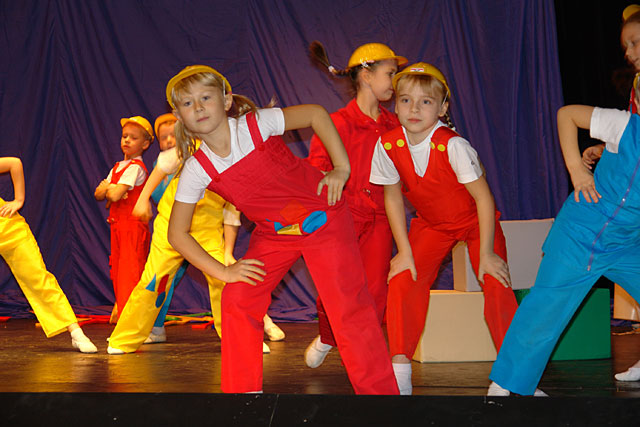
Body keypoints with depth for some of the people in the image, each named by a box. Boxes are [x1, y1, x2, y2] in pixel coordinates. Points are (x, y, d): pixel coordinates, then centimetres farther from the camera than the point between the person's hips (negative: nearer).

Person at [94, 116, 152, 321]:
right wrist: (106, 189, -8)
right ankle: (120, 307, 23)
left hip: (133, 226, -9)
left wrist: (107, 188, 0)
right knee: (117, 273, 13)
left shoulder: (136, 168, -12)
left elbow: (115, 195, -22)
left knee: (129, 273, -11)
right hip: (117, 225, 9)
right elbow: (98, 194, 14)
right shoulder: (117, 168, 16)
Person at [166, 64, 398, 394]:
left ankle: (380, 389, -1)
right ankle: (242, 389, 11)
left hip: (324, 218, -4)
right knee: (237, 299, -5)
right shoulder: (196, 170, -13)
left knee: (349, 309, -12)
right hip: (273, 234, 4)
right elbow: (177, 234, -6)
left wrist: (341, 168, -11)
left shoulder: (256, 124, -21)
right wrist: (222, 271, -10)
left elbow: (317, 114, -8)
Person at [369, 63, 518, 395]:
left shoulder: (452, 145, -30)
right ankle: (399, 375, -10)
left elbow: (483, 197, -23)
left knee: (497, 285, -20)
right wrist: (404, 252, -7)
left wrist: (486, 253, -21)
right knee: (402, 280, -16)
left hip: (475, 220, -3)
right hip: (431, 224, 3)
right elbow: (393, 197, -4)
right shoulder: (388, 146, -18)